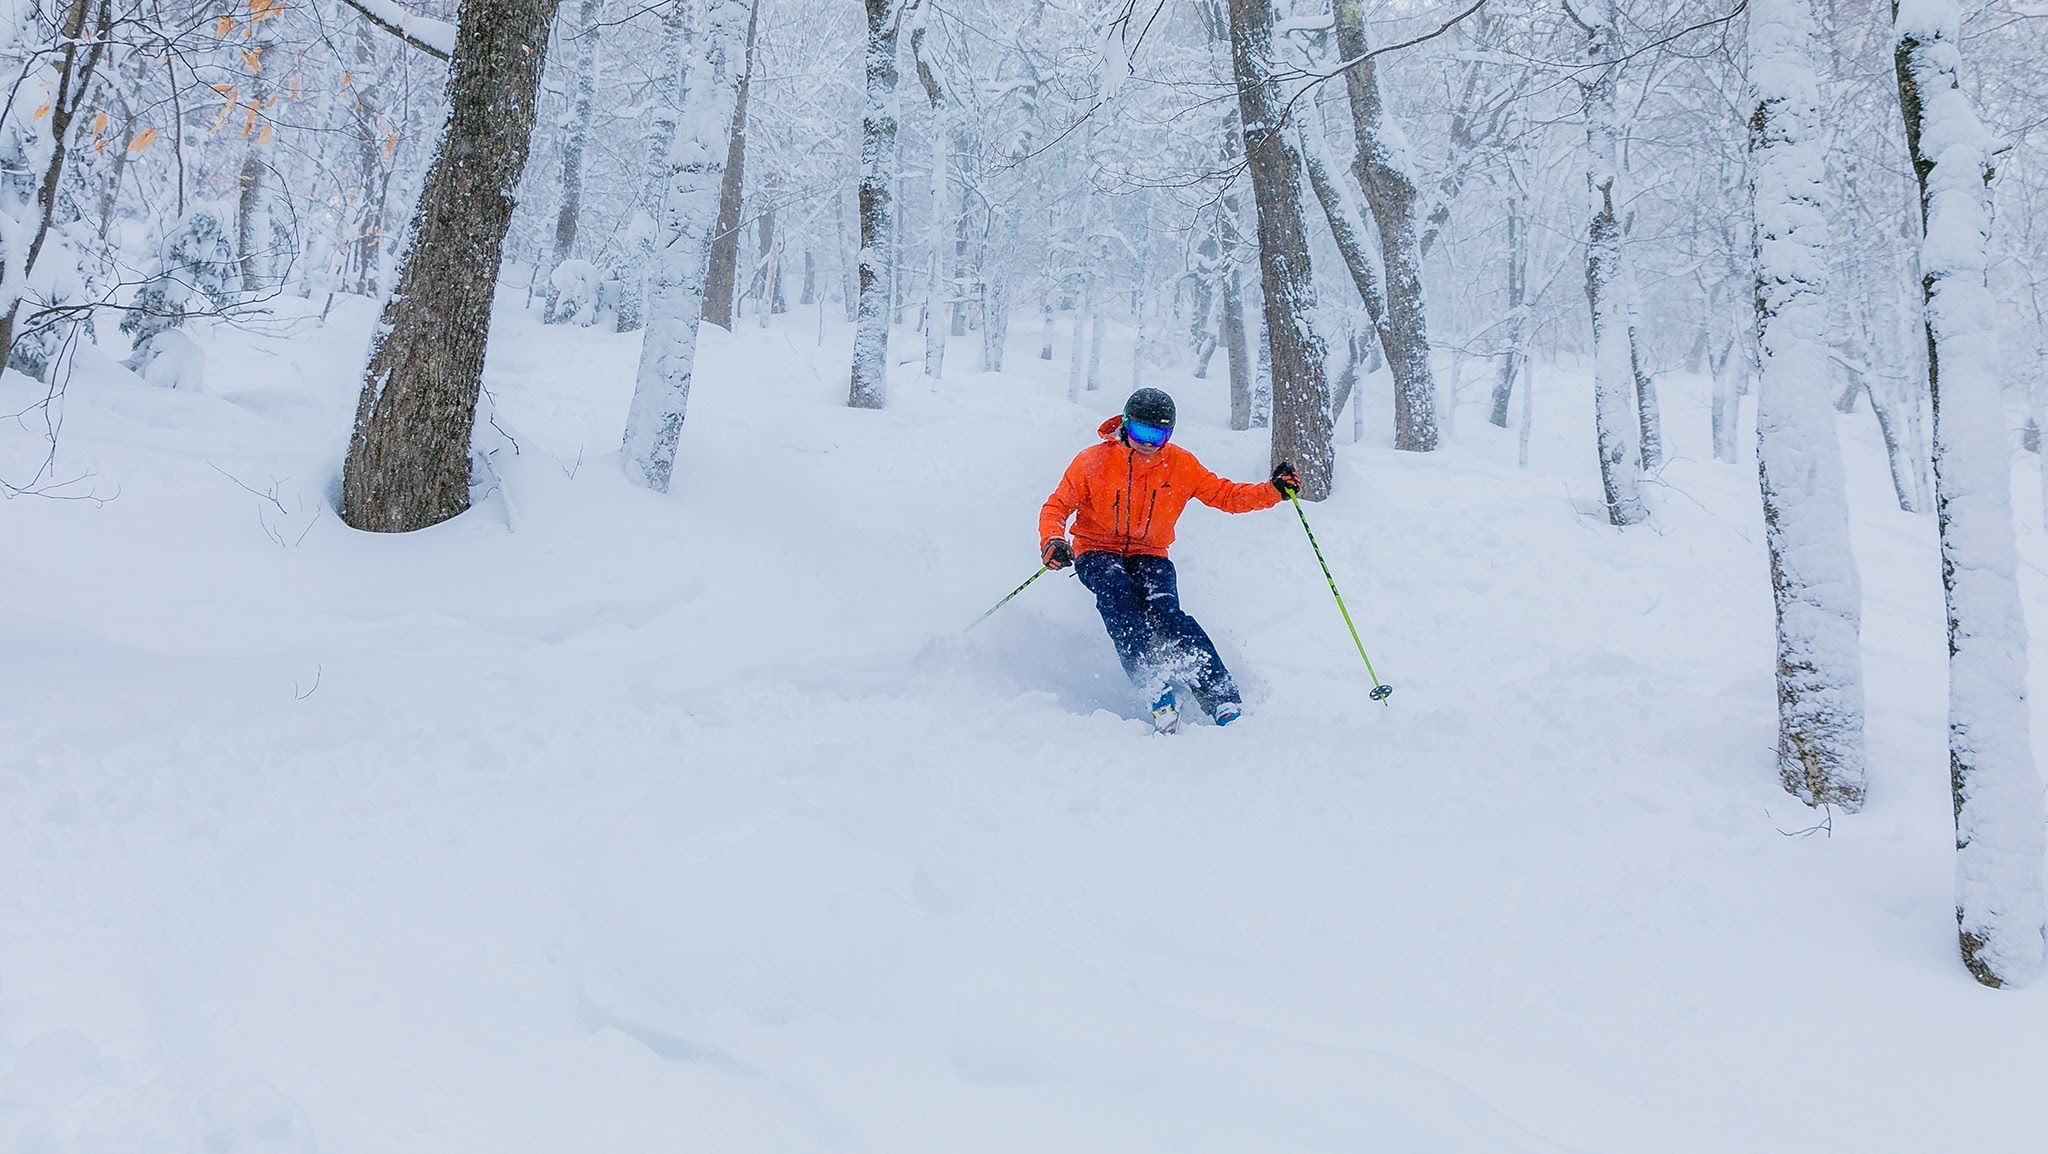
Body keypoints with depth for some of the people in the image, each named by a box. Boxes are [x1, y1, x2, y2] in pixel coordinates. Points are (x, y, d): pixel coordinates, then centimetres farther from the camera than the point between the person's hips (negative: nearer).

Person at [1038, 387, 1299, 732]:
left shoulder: (1180, 465, -2)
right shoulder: (1093, 462, -8)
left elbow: (1225, 495, 2)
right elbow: (1057, 506, -8)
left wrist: (1273, 491, -13)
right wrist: (1052, 541, -29)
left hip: (1150, 556, 1)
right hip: (1097, 552, -1)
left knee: (1165, 611, -27)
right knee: (1118, 595, -34)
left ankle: (1220, 695, -32)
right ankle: (1155, 689, -40)